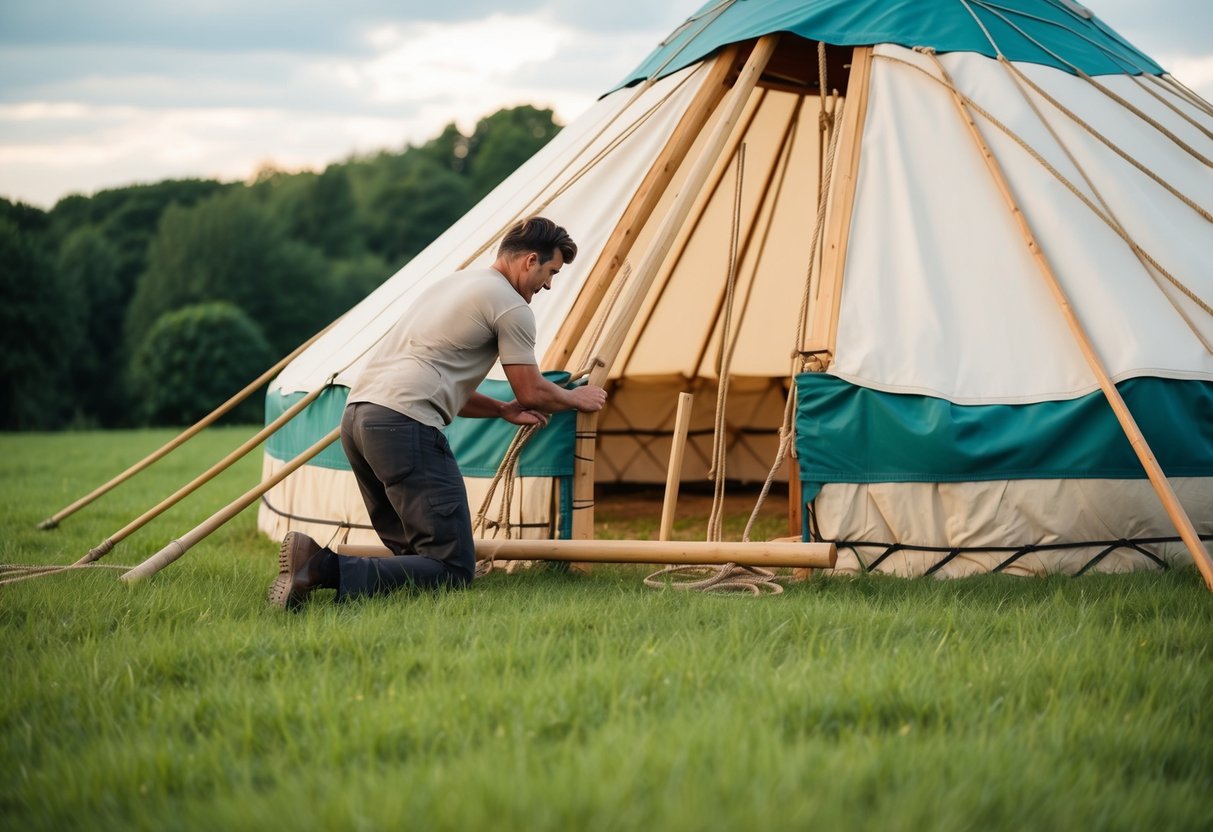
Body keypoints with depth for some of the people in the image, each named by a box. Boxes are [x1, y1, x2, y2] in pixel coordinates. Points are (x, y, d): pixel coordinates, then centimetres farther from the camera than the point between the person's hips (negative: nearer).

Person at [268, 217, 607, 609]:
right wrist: (576, 399, 26)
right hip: (404, 424, -9)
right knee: (453, 568, -10)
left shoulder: (454, 283, 29)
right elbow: (532, 393, 7)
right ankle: (327, 571, -26)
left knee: (416, 554, 18)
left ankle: (312, 557, -4)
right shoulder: (510, 305, 1)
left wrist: (504, 410, 33)